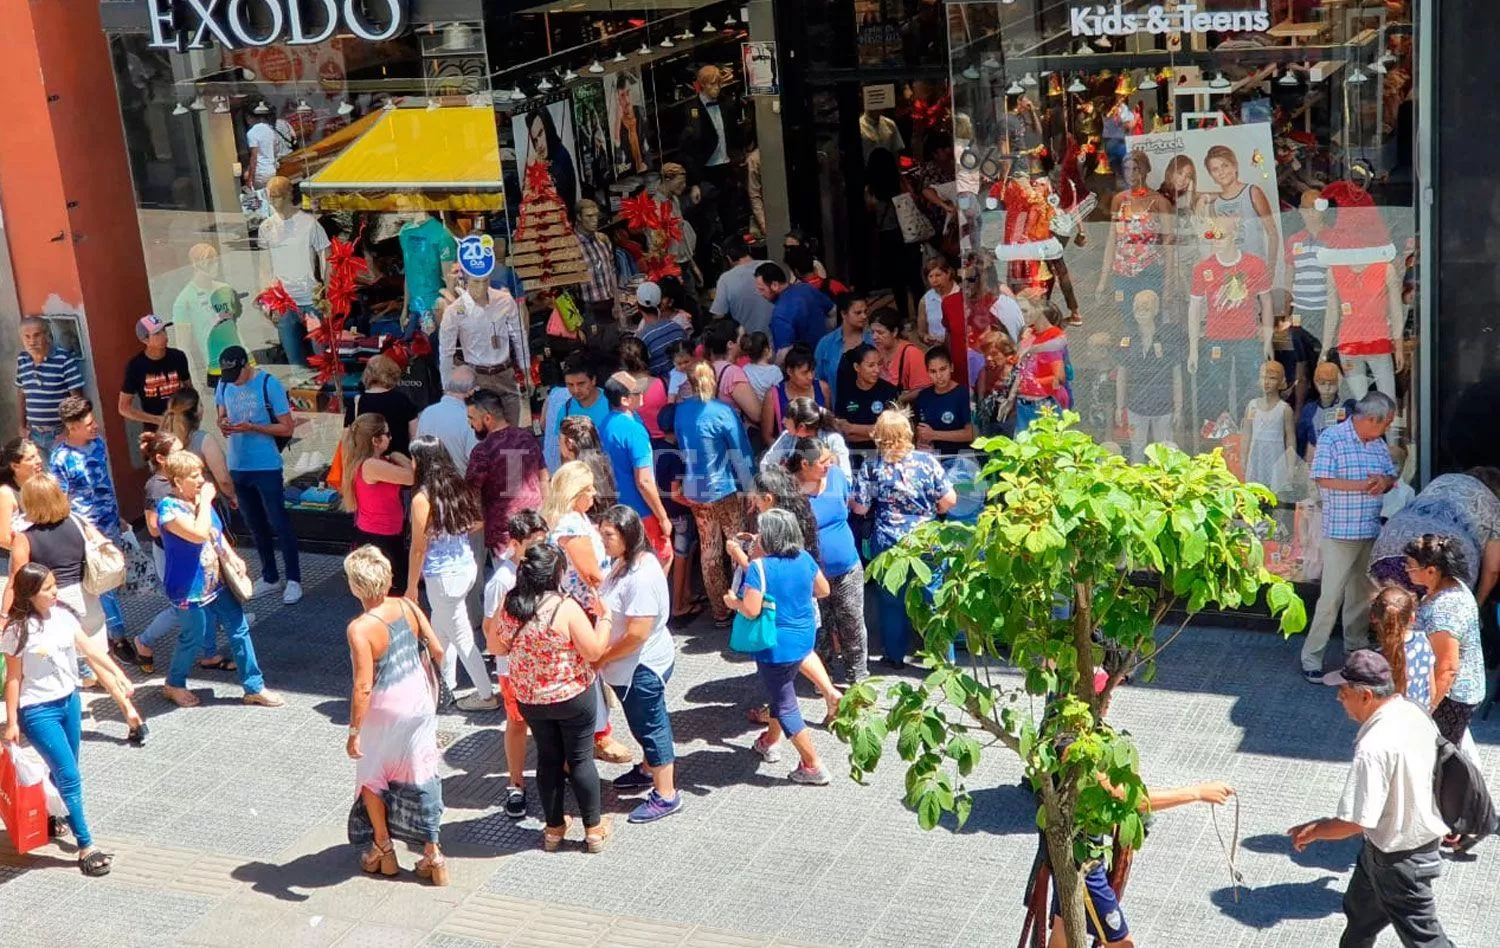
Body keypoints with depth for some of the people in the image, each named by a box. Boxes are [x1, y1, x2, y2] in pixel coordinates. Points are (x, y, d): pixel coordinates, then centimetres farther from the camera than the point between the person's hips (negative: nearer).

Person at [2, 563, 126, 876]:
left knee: (64, 773, 17)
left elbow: (90, 649, 0)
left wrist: (117, 673, -12)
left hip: (70, 701, 6)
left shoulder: (63, 615, -1)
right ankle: (86, 847, -3)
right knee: (70, 778, -8)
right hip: (38, 711, -6)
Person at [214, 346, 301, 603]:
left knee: (278, 522, 0)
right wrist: (223, 424, -9)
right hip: (237, 467, 6)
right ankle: (269, 577, 28)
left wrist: (252, 427, -23)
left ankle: (294, 580, 9)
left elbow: (287, 428, -13)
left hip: (266, 467, -5)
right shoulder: (224, 385, 1)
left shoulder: (269, 384, -14)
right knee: (255, 524, 16)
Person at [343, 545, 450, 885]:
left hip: (384, 712, -5)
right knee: (421, 776, 14)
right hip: (419, 701, 5)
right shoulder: (408, 607, -9)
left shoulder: (360, 629, -24)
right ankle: (432, 854, 19)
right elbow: (437, 651, -2)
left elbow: (363, 686, -25)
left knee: (372, 777, 20)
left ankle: (383, 850, 31)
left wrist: (354, 732, -17)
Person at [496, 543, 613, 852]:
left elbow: (497, 648, 3)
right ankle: (594, 829, 22)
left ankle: (553, 829, 30)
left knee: (548, 759, 18)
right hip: (573, 698, -4)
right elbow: (594, 652, -19)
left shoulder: (510, 606, -10)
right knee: (580, 759, 11)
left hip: (529, 700, 4)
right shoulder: (566, 607, -24)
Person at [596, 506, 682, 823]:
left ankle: (665, 795, 17)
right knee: (644, 723, 27)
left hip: (642, 666, -9)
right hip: (631, 665, 9)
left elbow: (638, 633, -29)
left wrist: (602, 657, -19)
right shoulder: (623, 563, 2)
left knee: (650, 726, 4)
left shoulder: (642, 575, -29)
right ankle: (650, 770, 47)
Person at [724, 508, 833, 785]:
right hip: (803, 638, 8)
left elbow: (751, 610, -27)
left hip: (777, 646, -7)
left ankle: (813, 767, 7)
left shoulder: (759, 566, -22)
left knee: (785, 706, 5)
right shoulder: (804, 558, -2)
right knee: (781, 690, 28)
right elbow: (823, 590, 10)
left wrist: (733, 602, -7)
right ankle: (770, 742, 47)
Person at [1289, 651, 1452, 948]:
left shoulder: (1374, 748, -34)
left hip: (1399, 859, -9)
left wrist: (1312, 831, -13)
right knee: (1360, 911, 28)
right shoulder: (1414, 713, -7)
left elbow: (1354, 822, -31)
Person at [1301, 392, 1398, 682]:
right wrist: (1364, 485, -18)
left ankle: (1357, 646, 30)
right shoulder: (1332, 438, -11)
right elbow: (1322, 480, -17)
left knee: (1362, 593, 16)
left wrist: (1384, 482, -9)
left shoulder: (1378, 443, 10)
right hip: (1340, 534, -7)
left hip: (1371, 532, 7)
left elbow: (1391, 478, 16)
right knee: (1331, 597, -7)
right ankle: (1311, 657, 0)